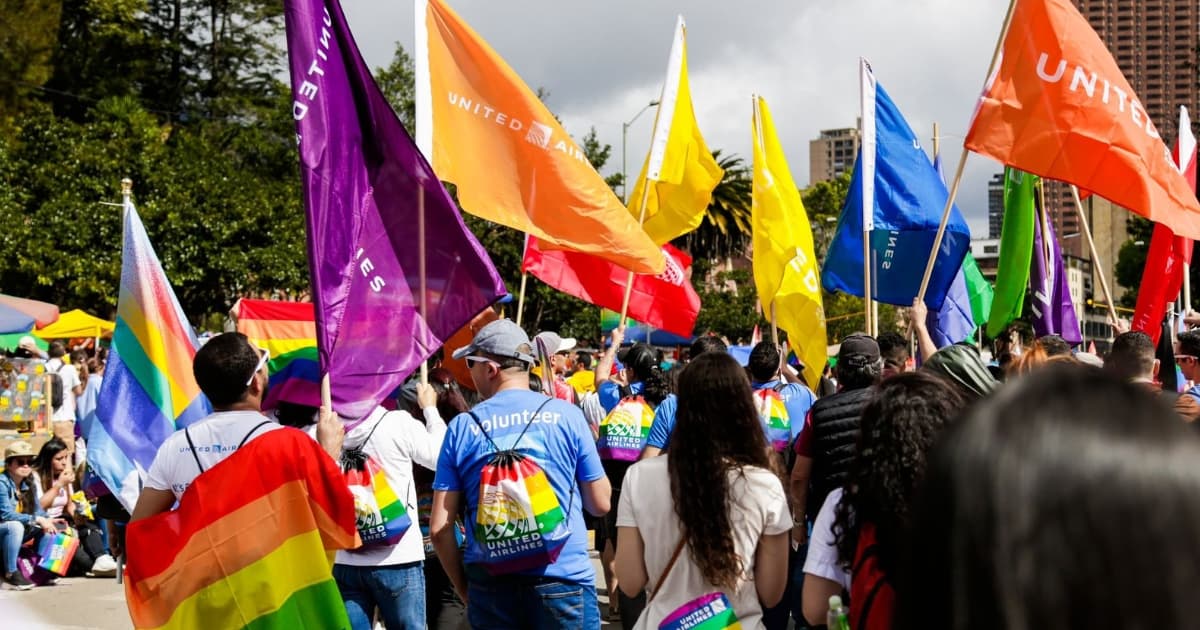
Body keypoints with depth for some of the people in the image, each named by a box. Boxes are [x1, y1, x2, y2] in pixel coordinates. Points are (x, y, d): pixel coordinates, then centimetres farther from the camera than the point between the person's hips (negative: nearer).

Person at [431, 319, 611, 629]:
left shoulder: (462, 427, 1)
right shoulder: (567, 415, 0)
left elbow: (439, 527, 0)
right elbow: (600, 503, 4)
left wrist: (463, 589, 12)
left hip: (490, 586, 1)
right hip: (563, 580, -1)